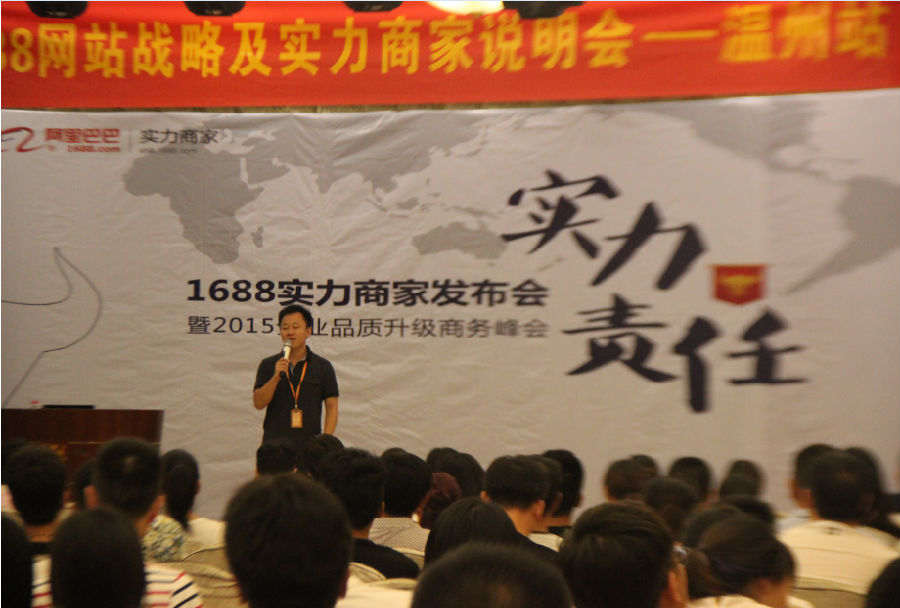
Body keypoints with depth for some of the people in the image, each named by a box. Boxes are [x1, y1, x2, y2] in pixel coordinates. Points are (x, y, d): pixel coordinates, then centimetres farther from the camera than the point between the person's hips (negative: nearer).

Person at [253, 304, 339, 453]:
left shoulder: (323, 366, 7)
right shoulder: (268, 365, 9)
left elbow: (332, 406, 5)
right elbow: (258, 403, 0)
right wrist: (276, 378, -15)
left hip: (309, 446, 0)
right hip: (274, 445, 1)